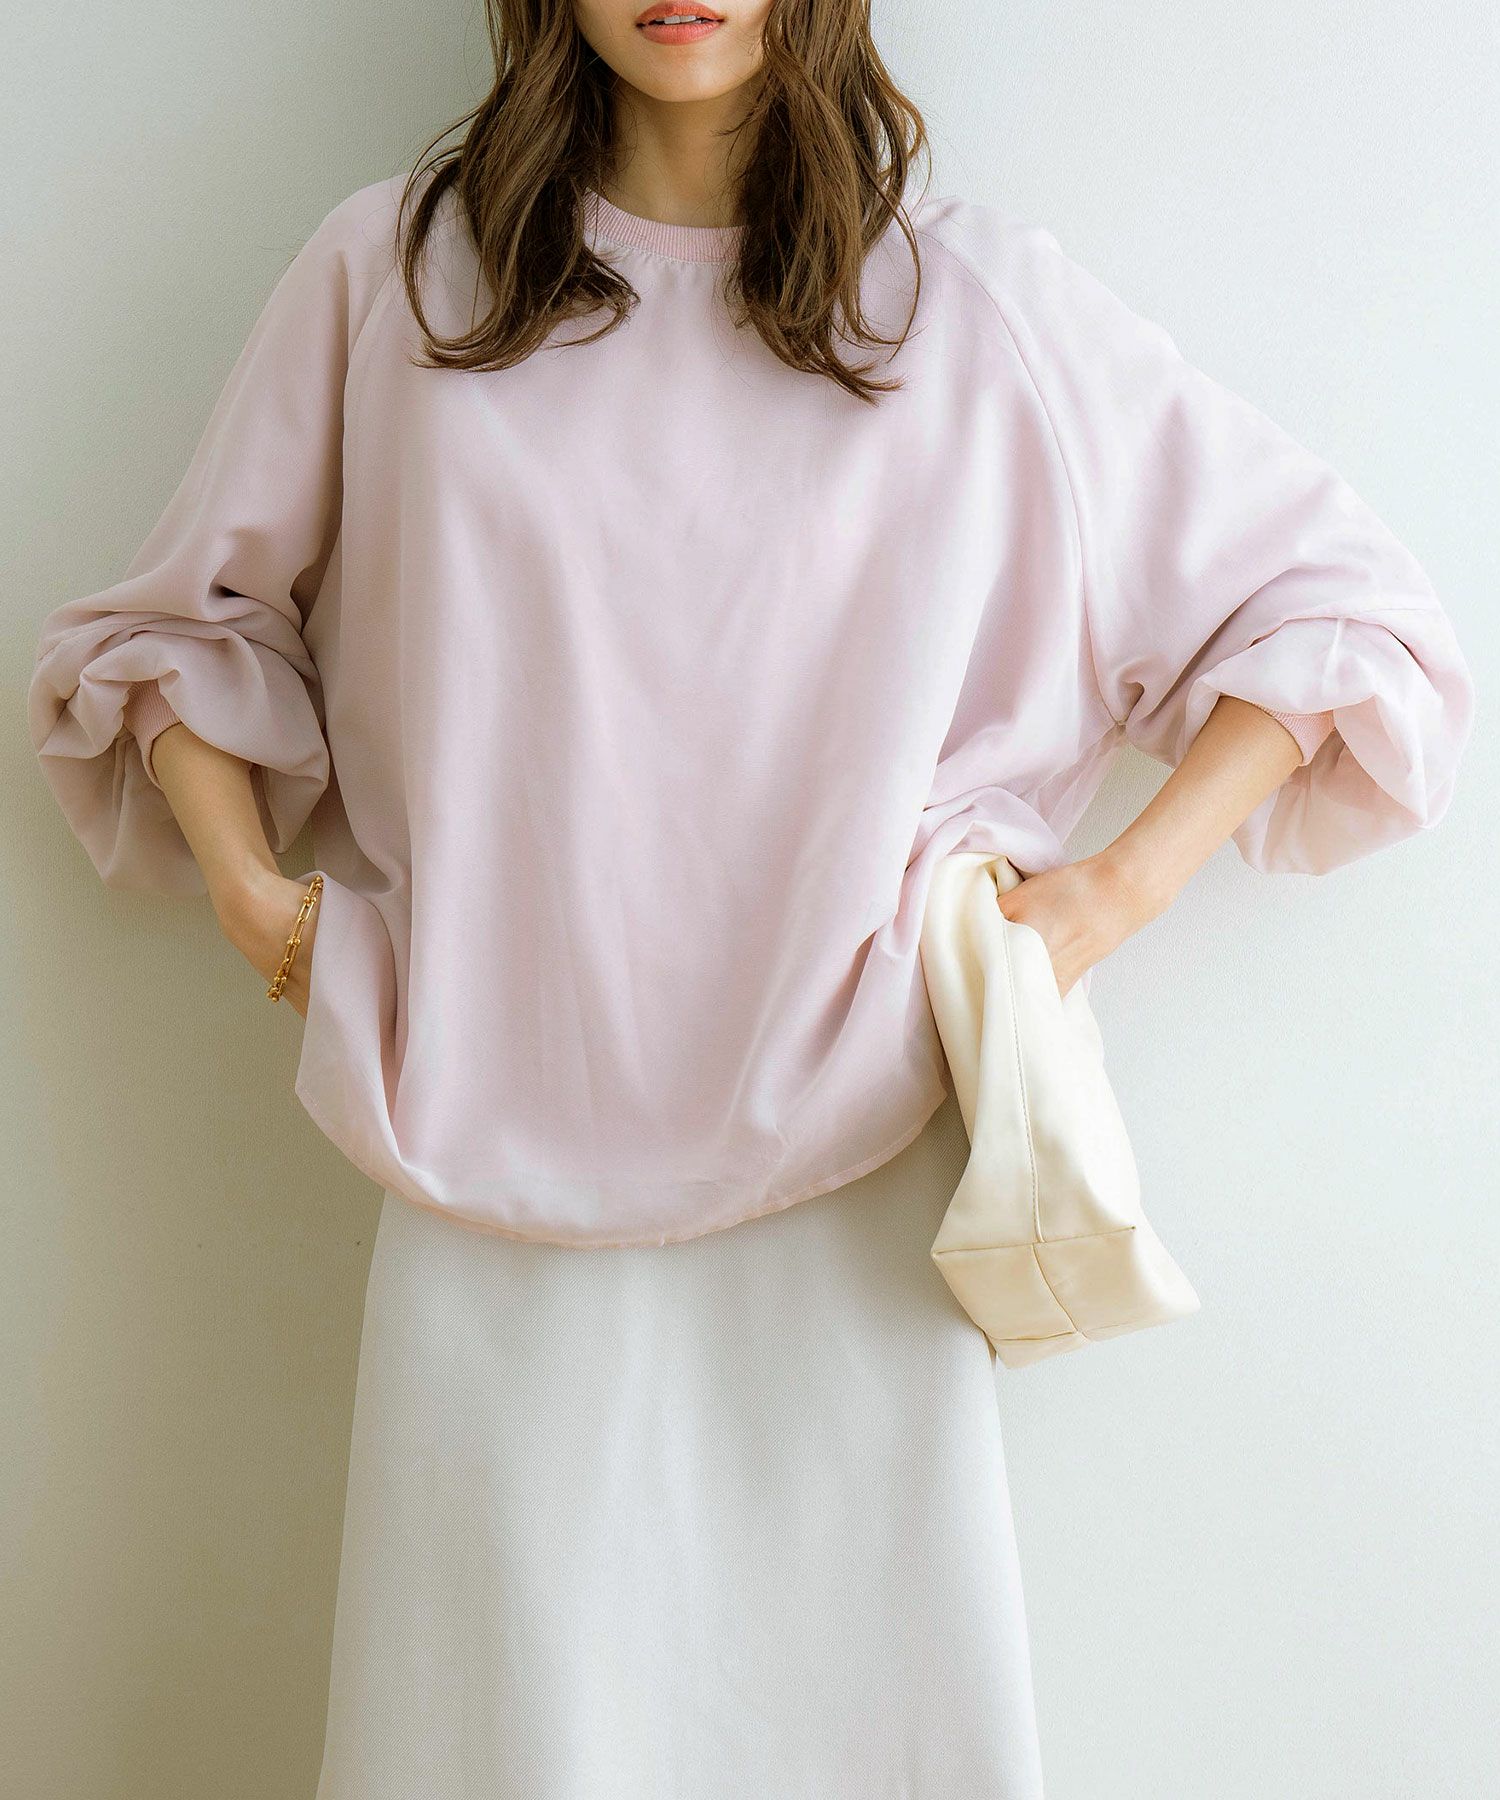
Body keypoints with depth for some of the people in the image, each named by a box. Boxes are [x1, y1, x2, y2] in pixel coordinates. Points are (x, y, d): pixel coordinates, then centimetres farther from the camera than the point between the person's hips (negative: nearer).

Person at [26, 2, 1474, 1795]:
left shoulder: (978, 302, 4)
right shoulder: (389, 271, 8)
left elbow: (1341, 610, 9)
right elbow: (180, 623, 19)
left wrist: (1113, 894, 0)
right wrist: (252, 892, 5)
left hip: (847, 1174, 0)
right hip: (503, 1173, 1)